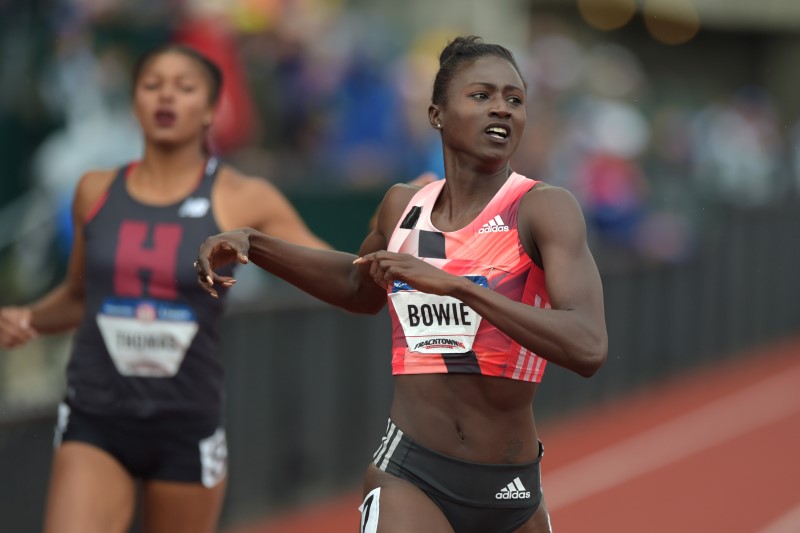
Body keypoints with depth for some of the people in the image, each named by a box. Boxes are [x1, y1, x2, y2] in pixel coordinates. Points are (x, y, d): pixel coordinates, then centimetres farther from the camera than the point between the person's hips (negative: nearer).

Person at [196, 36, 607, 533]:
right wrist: (252, 244, 19)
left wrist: (454, 284, -29)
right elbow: (360, 288, 30)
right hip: (410, 478, 1)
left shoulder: (544, 207, -9)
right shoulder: (404, 205, 6)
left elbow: (589, 348, -24)